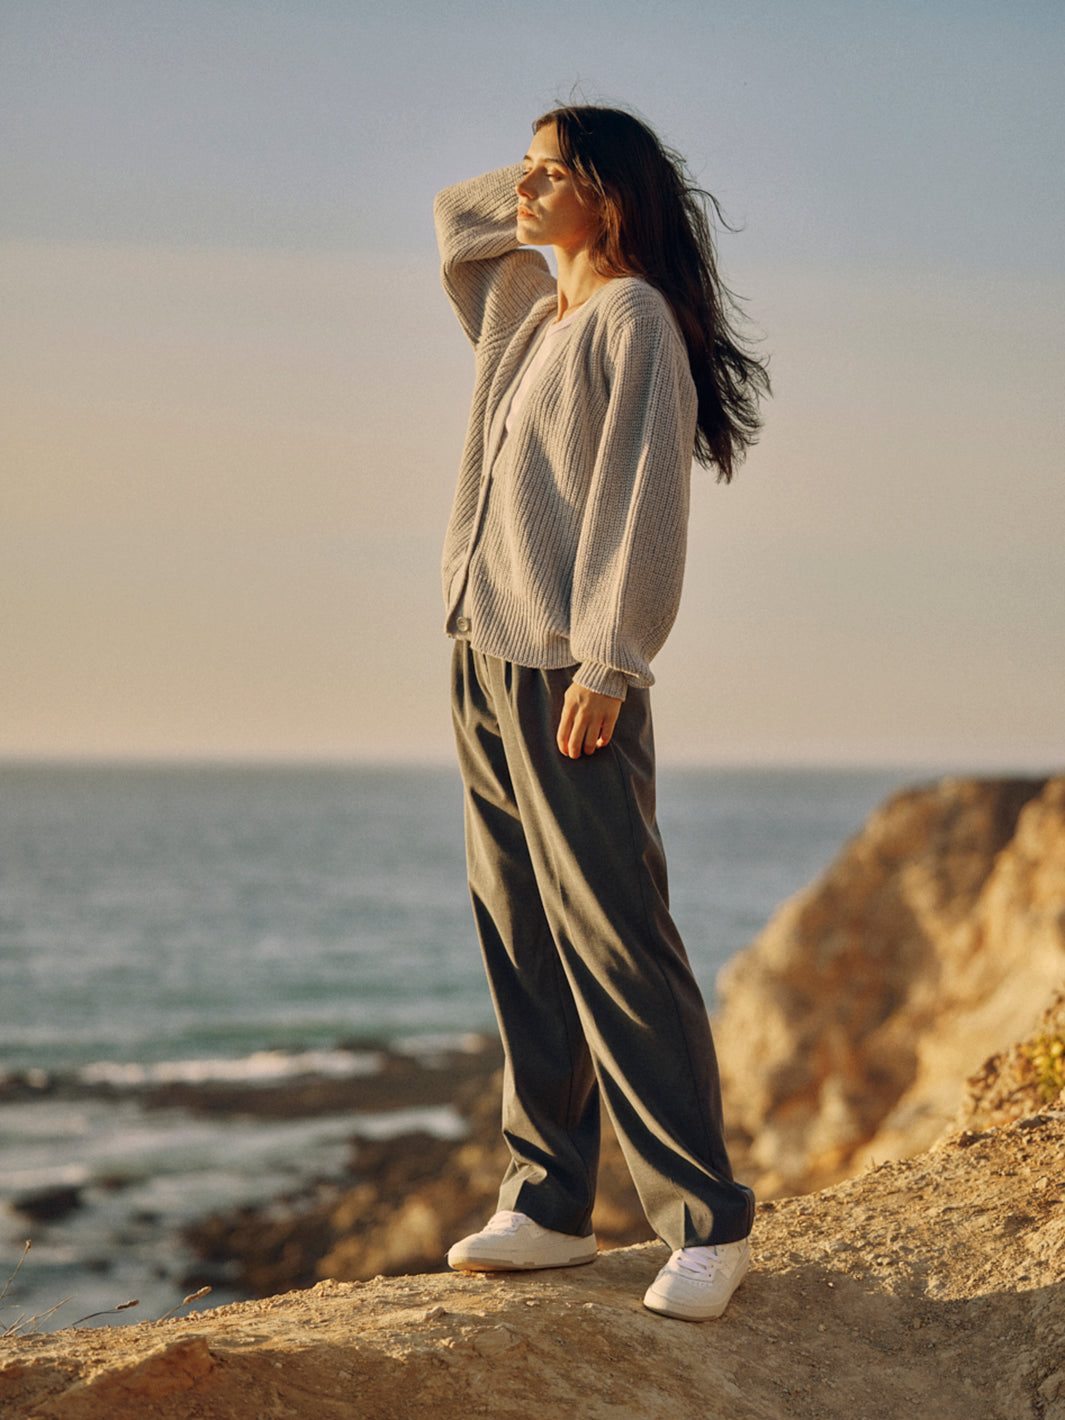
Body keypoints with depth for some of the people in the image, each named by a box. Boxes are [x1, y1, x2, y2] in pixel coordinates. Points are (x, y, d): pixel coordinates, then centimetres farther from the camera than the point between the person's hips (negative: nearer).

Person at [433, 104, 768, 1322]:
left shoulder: (632, 319, -7)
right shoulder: (528, 307, 18)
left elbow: (640, 499, -14)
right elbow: (456, 215, 36)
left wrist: (605, 666, -20)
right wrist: (547, 185, 20)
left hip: (568, 673, -8)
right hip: (481, 657, 8)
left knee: (613, 942, -11)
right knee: (522, 946, 7)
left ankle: (706, 1222, -7)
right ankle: (549, 1207, 11)